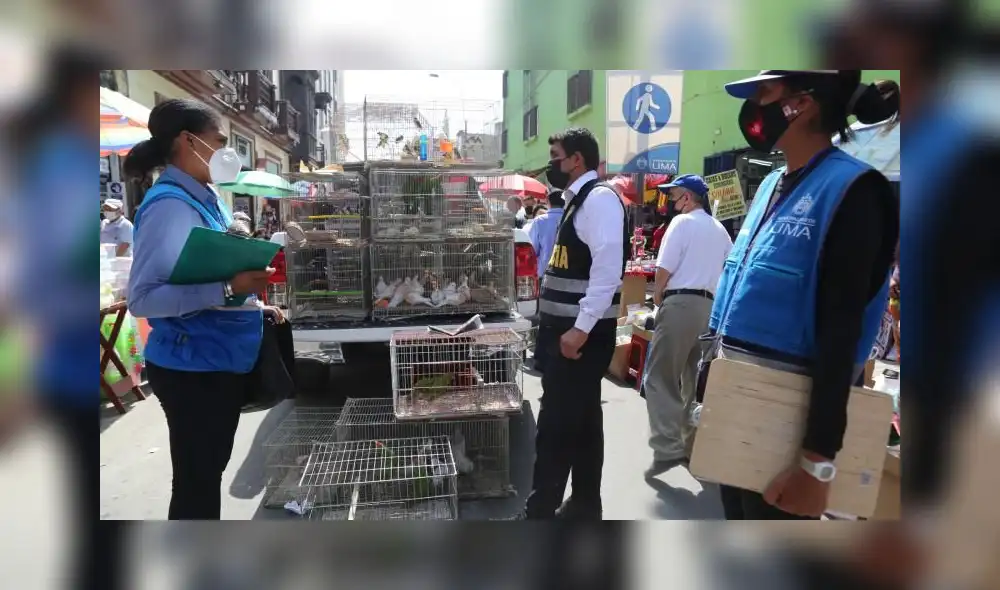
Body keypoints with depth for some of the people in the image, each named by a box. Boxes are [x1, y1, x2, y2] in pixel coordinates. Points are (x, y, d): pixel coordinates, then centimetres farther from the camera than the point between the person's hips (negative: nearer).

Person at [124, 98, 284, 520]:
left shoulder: (205, 198, 9)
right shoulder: (170, 204, -19)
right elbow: (142, 298, -27)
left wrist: (255, 307, 10)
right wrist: (229, 290, -33)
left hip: (222, 360, 9)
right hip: (192, 367, -9)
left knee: (209, 473, 22)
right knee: (196, 483, 5)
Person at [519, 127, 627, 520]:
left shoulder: (600, 198, -13)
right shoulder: (578, 201, 16)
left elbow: (609, 269, -23)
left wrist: (580, 328, -25)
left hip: (582, 334, -10)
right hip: (566, 329, 10)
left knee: (556, 426, -4)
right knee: (580, 421, 15)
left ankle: (539, 515, 6)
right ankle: (584, 506, 28)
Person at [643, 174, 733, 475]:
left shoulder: (683, 222, -4)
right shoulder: (720, 229, 19)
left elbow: (665, 269, -10)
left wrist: (657, 299, 3)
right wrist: (712, 295, 18)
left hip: (680, 304, -8)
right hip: (709, 307, 8)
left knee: (660, 379, -6)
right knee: (696, 380, 13)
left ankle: (668, 449, -13)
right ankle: (693, 446, 19)